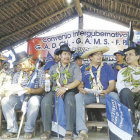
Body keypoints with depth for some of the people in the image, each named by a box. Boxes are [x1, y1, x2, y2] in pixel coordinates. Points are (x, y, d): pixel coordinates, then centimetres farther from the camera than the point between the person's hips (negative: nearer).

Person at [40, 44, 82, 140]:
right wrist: (57, 89, -6)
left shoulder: (74, 66, 12)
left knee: (70, 102, -36)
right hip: (55, 91, 2)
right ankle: (47, 130, -19)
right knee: (45, 101, -28)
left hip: (69, 91, -2)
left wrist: (65, 88, -14)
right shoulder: (53, 68, 21)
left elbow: (77, 81, -2)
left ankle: (69, 131, -30)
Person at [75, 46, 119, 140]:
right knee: (78, 97, -31)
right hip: (88, 95, 1)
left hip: (104, 94, 0)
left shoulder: (107, 67, 13)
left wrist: (107, 91, -17)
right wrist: (81, 88, -14)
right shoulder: (84, 68, 15)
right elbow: (80, 83, 11)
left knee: (114, 96, -32)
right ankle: (82, 132, -38)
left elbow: (112, 83, 4)